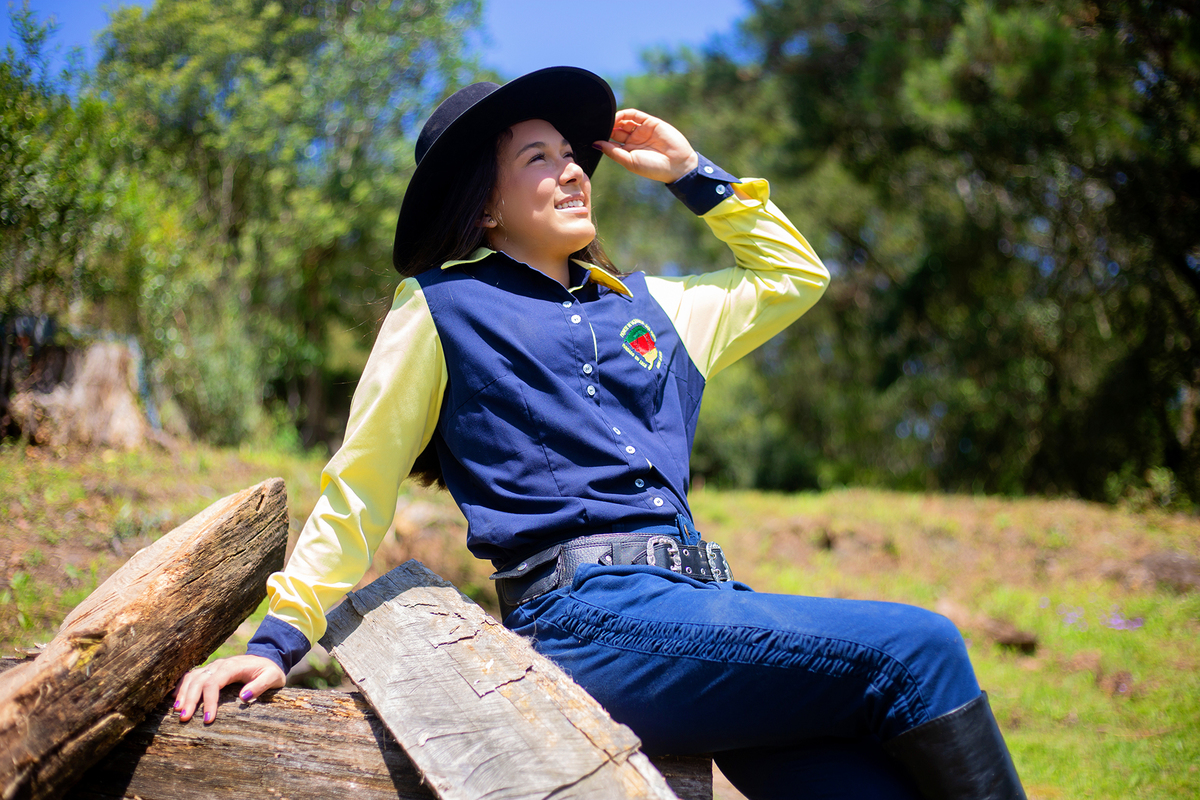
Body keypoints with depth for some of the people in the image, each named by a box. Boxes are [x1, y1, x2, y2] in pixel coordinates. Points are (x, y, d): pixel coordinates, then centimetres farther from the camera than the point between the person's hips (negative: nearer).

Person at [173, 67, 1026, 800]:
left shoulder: (645, 305, 25)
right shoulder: (444, 308, 9)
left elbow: (795, 276, 35)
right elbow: (358, 490, 10)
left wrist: (691, 170, 29)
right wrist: (278, 642, 3)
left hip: (700, 599, 6)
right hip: (589, 613, -6)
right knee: (918, 647, -19)